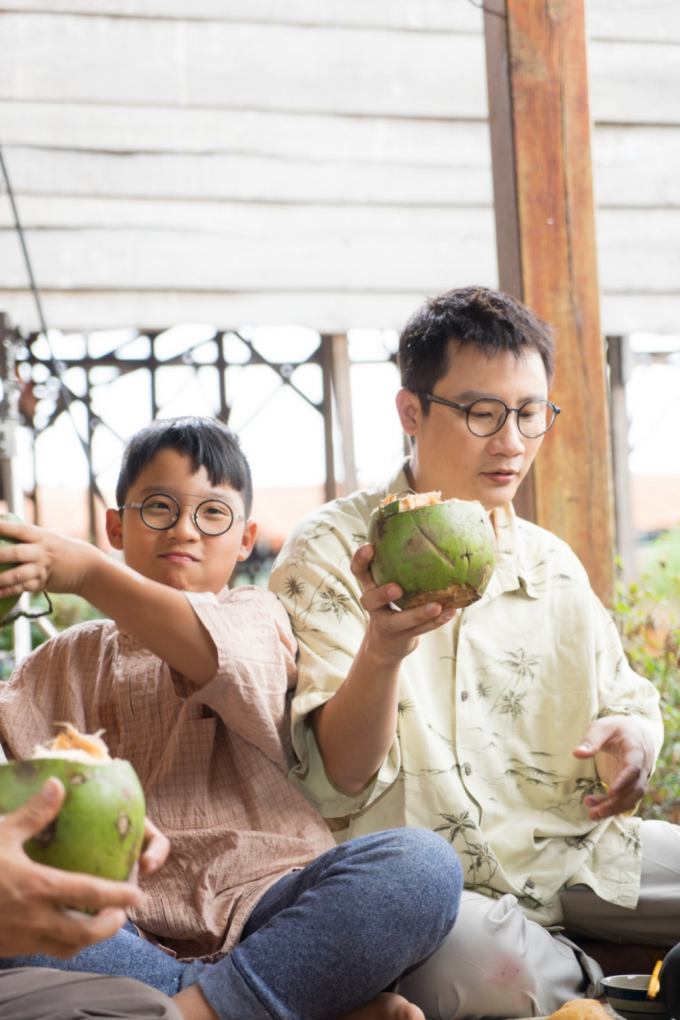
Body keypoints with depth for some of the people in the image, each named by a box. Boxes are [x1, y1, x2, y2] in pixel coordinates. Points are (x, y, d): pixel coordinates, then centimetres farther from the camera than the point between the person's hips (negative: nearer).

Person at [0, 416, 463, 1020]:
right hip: (131, 932, 1)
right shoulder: (72, 659, 24)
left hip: (267, 912, -1)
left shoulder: (259, 616, 15)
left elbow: (228, 658, -11)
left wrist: (89, 572, -24)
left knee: (423, 866, -28)